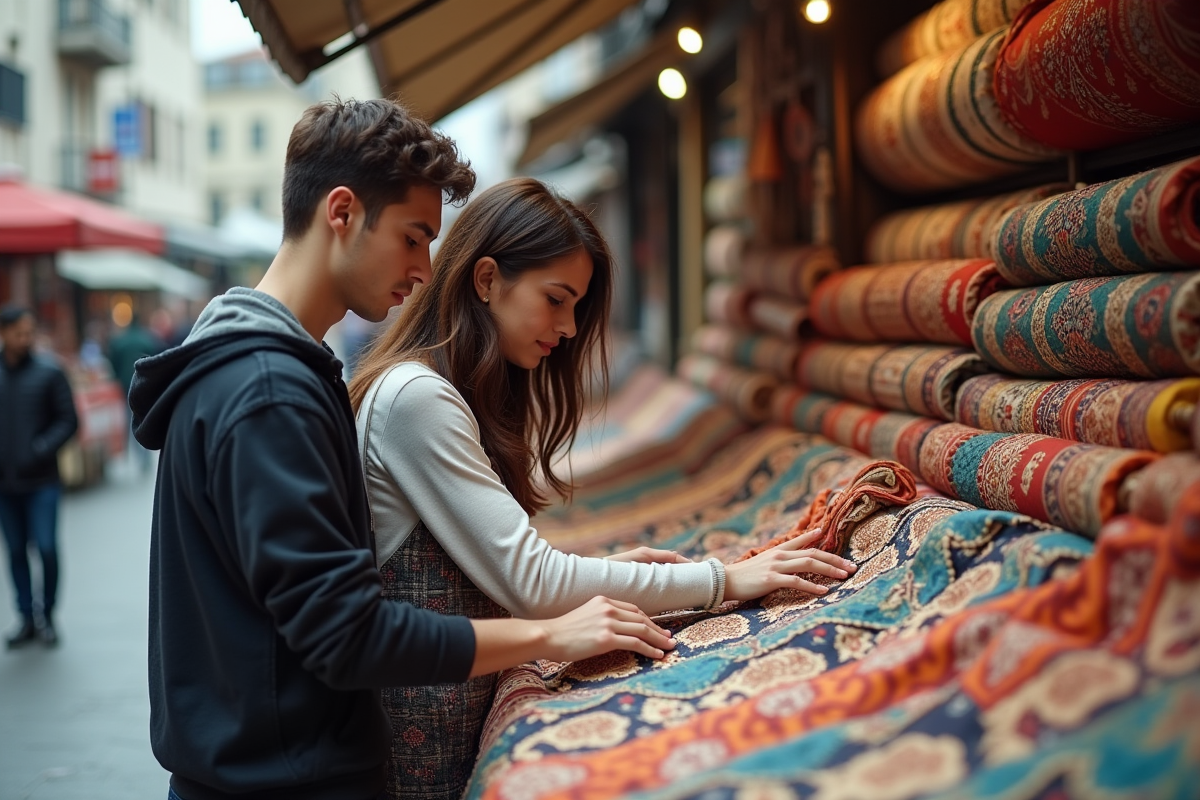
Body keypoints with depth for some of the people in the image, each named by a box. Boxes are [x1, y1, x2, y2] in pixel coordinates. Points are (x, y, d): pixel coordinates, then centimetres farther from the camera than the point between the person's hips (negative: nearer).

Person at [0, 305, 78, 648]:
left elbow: (69, 420, -2)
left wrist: (41, 450, -15)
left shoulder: (49, 373, -2)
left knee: (46, 547, -7)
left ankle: (46, 616, 11)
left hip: (41, 481, -2)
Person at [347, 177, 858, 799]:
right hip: (419, 719, -9)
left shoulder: (469, 396, 10)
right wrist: (720, 581, -19)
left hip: (465, 695, 9)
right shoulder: (415, 397, -20)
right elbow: (529, 583, -22)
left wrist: (606, 568, -1)